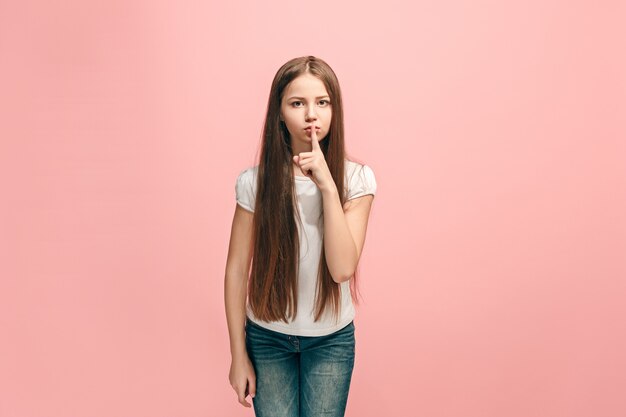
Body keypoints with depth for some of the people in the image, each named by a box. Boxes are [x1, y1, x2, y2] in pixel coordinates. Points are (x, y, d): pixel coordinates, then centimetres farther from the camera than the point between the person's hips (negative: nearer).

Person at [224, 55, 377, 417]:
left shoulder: (356, 179, -12)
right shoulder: (255, 182, -12)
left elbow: (342, 268, -21)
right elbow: (237, 269, -6)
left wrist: (328, 186, -28)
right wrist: (239, 355, -2)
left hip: (330, 341, 0)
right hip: (266, 339, 0)